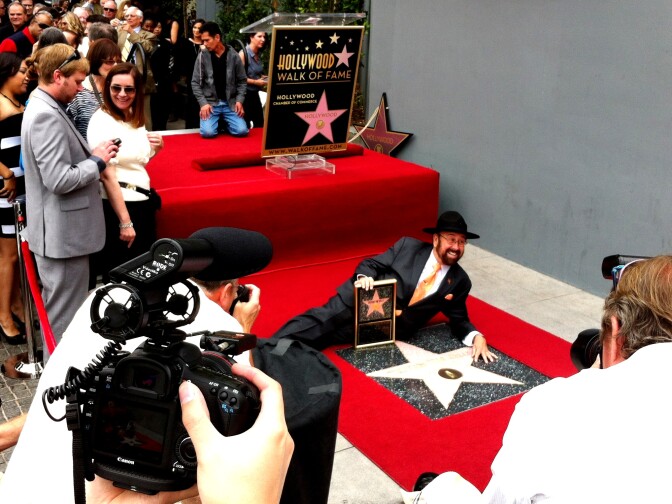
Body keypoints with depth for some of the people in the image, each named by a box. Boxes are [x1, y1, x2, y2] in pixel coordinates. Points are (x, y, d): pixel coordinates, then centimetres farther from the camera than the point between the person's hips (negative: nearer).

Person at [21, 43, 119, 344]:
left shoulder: (43, 108, 11)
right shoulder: (46, 115, -21)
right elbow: (59, 179, -26)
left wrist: (93, 156, 6)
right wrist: (97, 161, -13)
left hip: (59, 229, 11)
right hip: (63, 233, -11)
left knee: (58, 310, 23)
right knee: (66, 317, 2)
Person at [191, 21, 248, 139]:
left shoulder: (233, 56, 0)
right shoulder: (202, 56, -1)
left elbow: (242, 80, 6)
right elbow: (195, 82, 0)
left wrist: (239, 100, -7)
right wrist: (203, 103, -11)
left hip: (230, 103, 1)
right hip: (210, 102, -1)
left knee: (241, 131, -17)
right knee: (208, 132, -23)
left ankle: (225, 122, 17)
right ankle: (218, 122, 14)